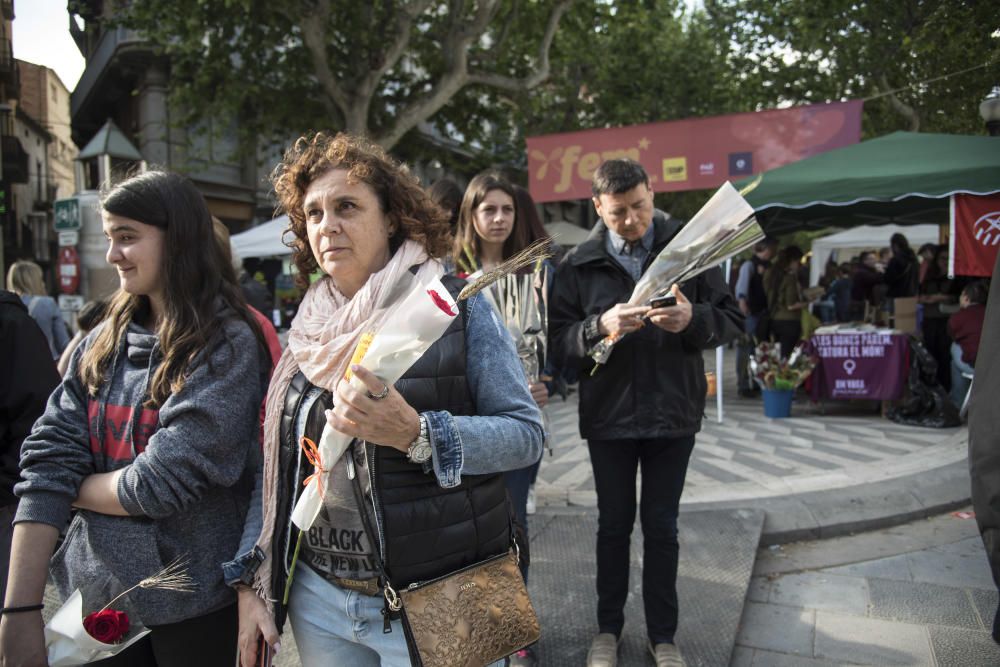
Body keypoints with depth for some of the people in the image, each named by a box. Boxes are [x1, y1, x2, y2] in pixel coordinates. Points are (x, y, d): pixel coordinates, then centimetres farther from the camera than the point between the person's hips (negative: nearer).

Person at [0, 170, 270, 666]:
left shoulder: (227, 346, -15)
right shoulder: (101, 345, 2)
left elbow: (163, 481, -20)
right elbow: (47, 463, -4)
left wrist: (78, 488, -3)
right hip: (97, 595, 5)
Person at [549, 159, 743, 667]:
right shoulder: (578, 263, -2)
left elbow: (731, 321, -1)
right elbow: (558, 343, -7)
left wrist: (693, 319, -22)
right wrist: (601, 327, -26)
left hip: (673, 414, 0)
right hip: (608, 415, 0)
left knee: (661, 526, 12)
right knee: (614, 523, 13)